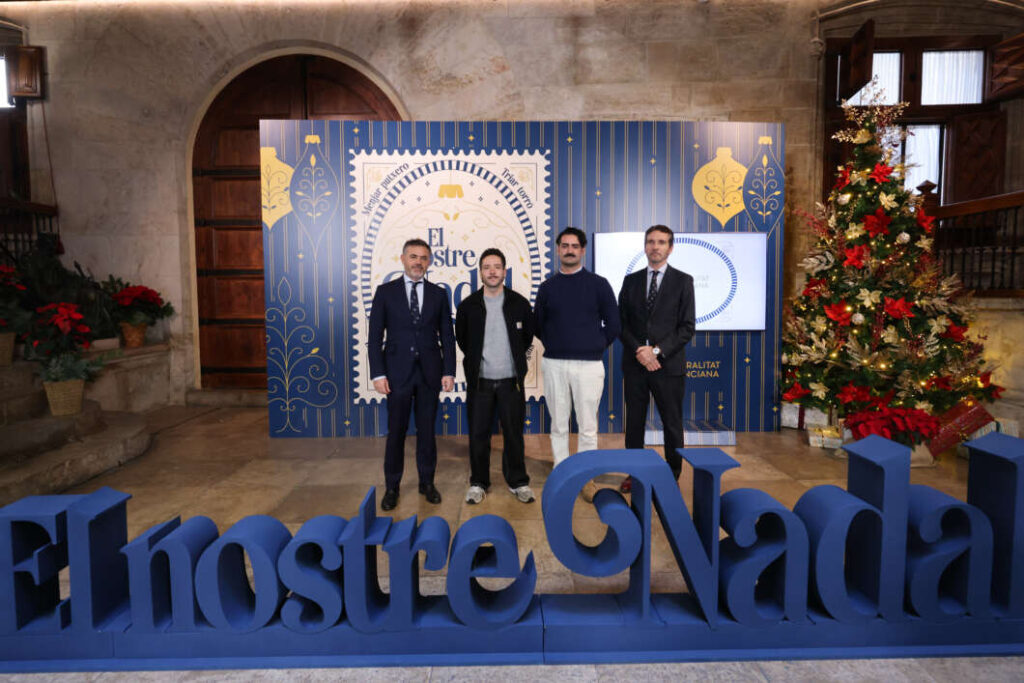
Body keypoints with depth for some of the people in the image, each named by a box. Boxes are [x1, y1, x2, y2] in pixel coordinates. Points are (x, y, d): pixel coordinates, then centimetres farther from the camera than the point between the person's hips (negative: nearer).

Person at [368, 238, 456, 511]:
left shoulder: (438, 294, 6)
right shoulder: (386, 292, 2)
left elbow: (447, 336, 6)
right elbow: (375, 336, -1)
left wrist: (449, 371, -2)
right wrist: (378, 373, -8)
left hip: (430, 373, 2)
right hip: (398, 372, -1)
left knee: (427, 430, 10)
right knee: (396, 431, 5)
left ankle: (427, 482, 24)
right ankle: (392, 487, 19)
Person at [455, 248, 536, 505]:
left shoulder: (519, 303, -1)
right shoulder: (468, 306, -1)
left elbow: (528, 335, 13)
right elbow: (461, 339, 13)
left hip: (511, 380, 0)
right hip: (479, 381, 0)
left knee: (514, 433, 7)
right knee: (478, 433, 6)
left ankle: (518, 482, 23)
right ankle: (478, 483, 22)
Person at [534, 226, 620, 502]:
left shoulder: (598, 284, 3)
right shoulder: (547, 287, 8)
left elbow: (612, 324, 5)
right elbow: (538, 325, 16)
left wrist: (595, 346, 3)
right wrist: (554, 345, 7)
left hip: (589, 364, -2)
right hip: (554, 364, 2)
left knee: (588, 426, 3)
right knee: (558, 425, 9)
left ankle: (586, 478, 16)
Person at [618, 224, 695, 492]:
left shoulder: (683, 281, 1)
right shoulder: (631, 281, 9)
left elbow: (687, 327, -4)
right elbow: (621, 322, 5)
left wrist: (657, 350, -14)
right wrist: (638, 350, -10)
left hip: (668, 364, -2)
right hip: (635, 364, 3)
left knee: (672, 423, 7)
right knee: (634, 422, 10)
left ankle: (673, 475, 21)